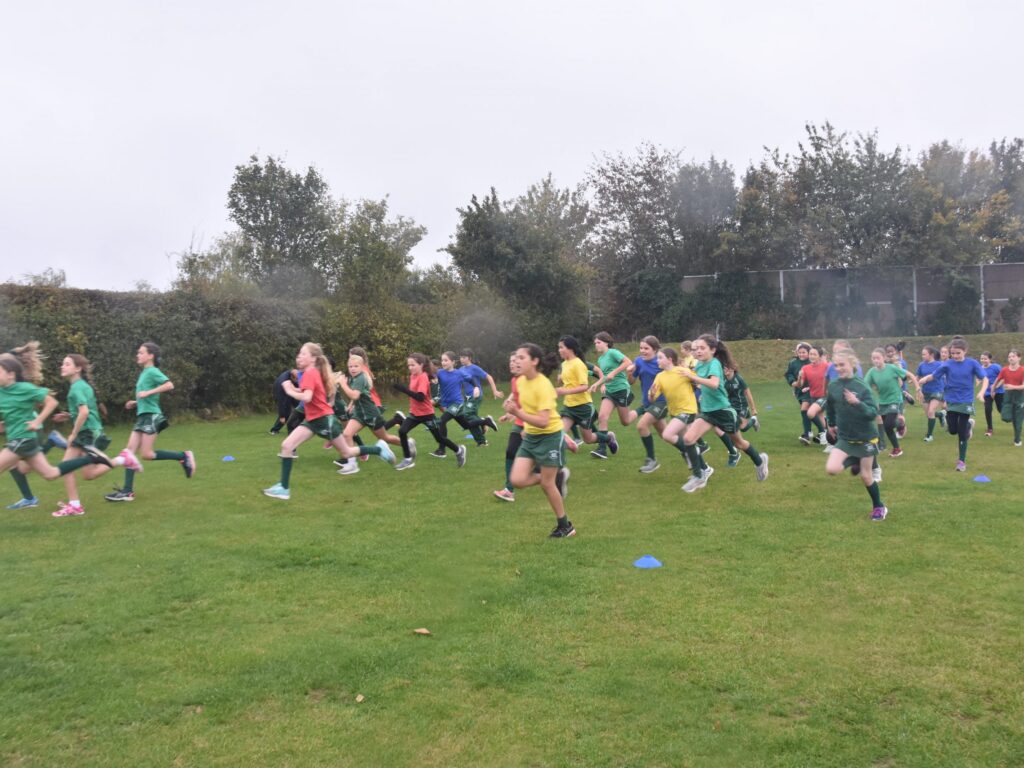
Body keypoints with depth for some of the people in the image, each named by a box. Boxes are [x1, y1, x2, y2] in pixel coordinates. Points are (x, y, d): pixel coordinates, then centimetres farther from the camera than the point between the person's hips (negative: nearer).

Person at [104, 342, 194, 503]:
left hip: (151, 416, -9)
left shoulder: (153, 371, -9)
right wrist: (135, 403, 14)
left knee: (146, 455, -10)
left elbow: (169, 385, -25)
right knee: (130, 451, 2)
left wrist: (148, 393, -24)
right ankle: (127, 491, 3)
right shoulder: (144, 373, 18)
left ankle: (183, 456, 2)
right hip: (142, 416, 9)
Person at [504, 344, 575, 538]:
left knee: (546, 484, 1)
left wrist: (517, 413, -38)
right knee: (517, 480, -4)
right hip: (530, 437, 7)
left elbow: (543, 421, -31)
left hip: (550, 437, -7)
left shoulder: (543, 386, -24)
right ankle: (557, 476, 19)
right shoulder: (522, 380, 0)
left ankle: (565, 526, 21)